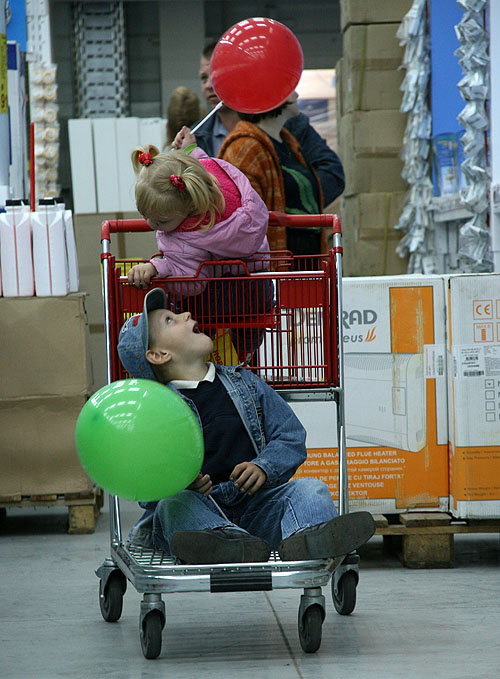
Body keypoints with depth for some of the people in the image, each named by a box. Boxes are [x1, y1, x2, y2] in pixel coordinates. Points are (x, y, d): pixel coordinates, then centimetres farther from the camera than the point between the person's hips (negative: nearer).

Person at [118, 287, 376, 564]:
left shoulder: (245, 383, 16)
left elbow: (290, 435, 13)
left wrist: (264, 468, -8)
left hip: (257, 505, 3)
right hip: (200, 509, -3)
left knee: (310, 489, -19)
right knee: (173, 504, -31)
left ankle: (305, 536, -55)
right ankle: (229, 541, -63)